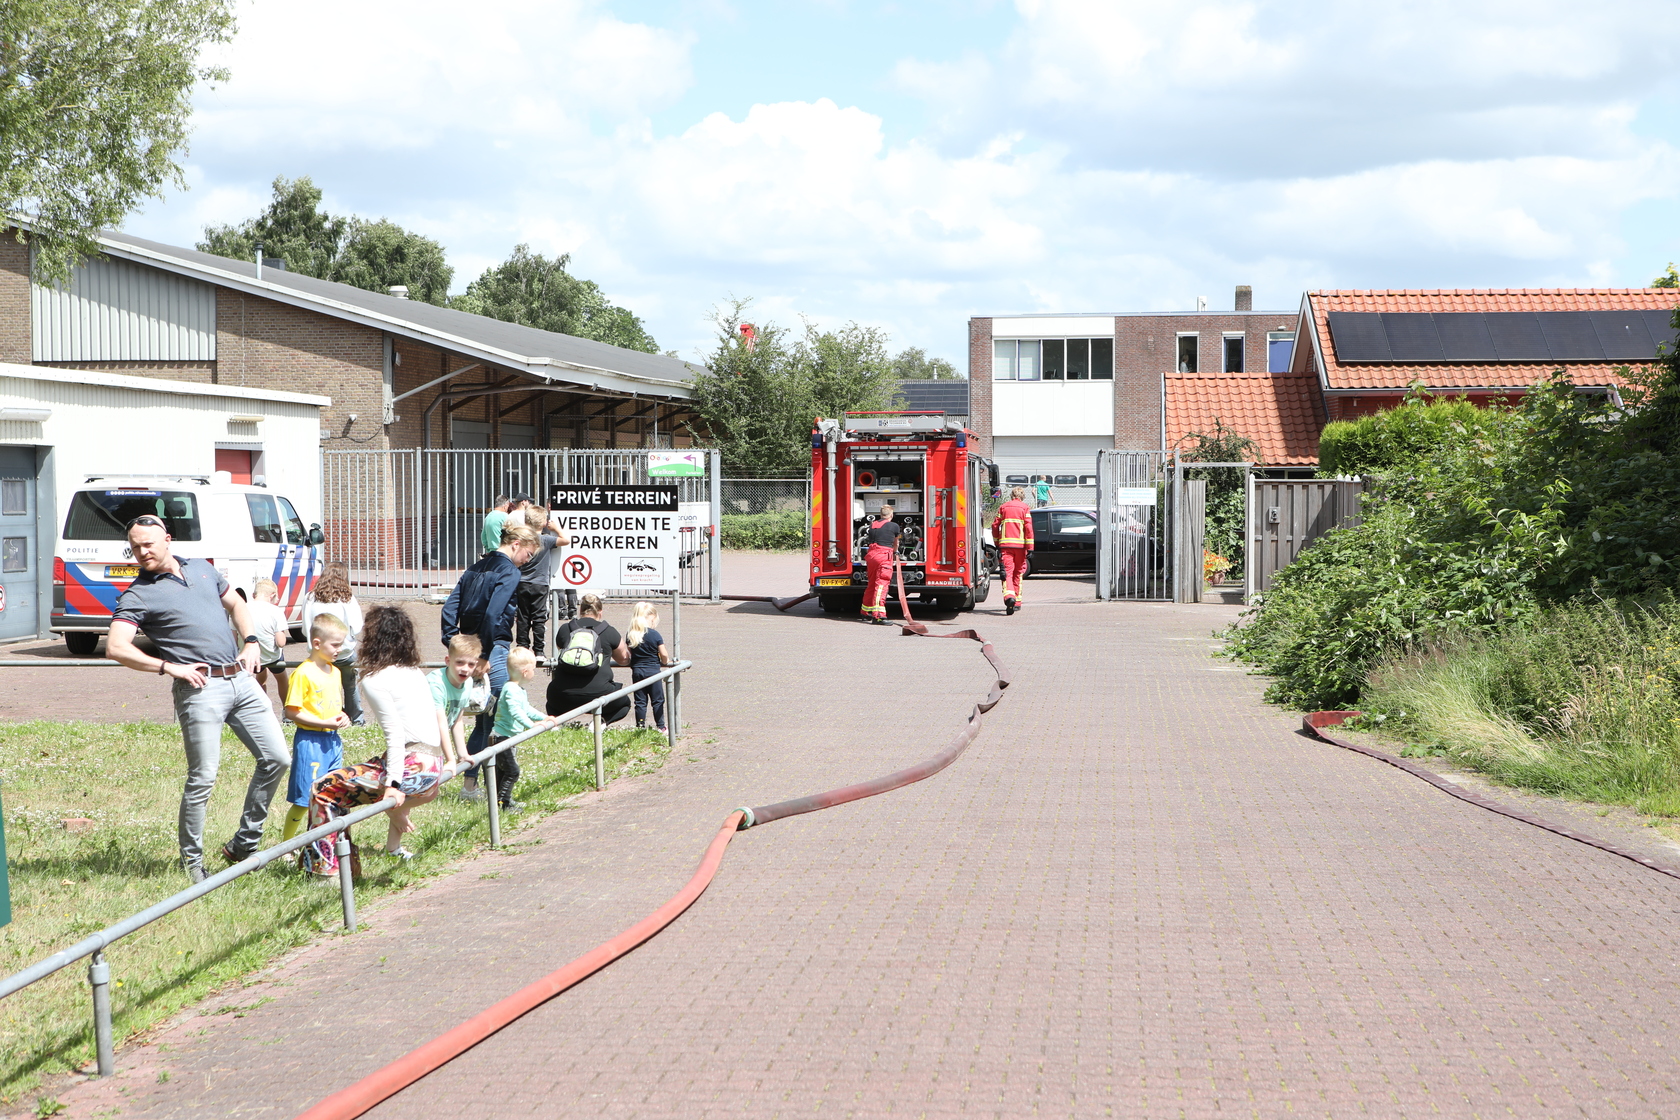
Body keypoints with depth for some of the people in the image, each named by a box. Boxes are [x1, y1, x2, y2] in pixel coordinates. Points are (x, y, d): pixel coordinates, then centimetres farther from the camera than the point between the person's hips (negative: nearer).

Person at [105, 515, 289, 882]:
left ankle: (243, 845, 17)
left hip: (242, 679, 6)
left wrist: (251, 642, 12)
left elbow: (237, 605, 28)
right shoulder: (138, 596, -2)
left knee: (276, 758, 5)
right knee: (203, 778, -7)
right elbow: (117, 647, -13)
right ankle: (191, 861, 9)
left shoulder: (202, 569, 16)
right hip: (200, 688, -6)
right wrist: (169, 667, -18)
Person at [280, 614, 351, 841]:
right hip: (310, 741, -8)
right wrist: (325, 723, -19)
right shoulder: (304, 674, -13)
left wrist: (342, 717, 2)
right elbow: (292, 712, -16)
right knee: (304, 800, -5)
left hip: (333, 740, 8)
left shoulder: (335, 671, 12)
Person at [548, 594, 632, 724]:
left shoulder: (565, 629, 10)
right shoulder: (609, 632, 7)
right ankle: (600, 721, -1)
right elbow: (623, 659, 25)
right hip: (596, 693, -2)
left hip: (563, 696, 2)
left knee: (552, 706, 38)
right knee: (624, 703, 29)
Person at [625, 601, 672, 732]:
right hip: (653, 670, -3)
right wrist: (665, 662, 11)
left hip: (636, 671, 3)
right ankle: (660, 726, 7)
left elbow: (629, 655, 7)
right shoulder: (655, 635, -13)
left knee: (640, 701, 10)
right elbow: (664, 654, -9)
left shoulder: (630, 635, -1)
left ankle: (640, 725, 10)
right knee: (658, 700, 6)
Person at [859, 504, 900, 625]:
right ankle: (878, 615, -20)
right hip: (884, 556, -6)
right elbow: (895, 543, 22)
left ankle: (866, 611, 30)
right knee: (881, 584, -11)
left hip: (871, 554, 6)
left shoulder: (872, 526, 17)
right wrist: (895, 553, 45)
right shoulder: (894, 526, 4)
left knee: (871, 584, 19)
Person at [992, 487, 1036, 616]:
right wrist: (1030, 548, -5)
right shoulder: (1024, 508, 3)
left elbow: (995, 526, 9)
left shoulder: (1003, 507, 10)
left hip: (1005, 544, 0)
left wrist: (997, 543, 19)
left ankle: (1009, 596, -33)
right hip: (1020, 544, 0)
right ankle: (1017, 602, 20)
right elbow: (1028, 528, -5)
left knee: (1007, 572, -8)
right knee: (1018, 573, 14)